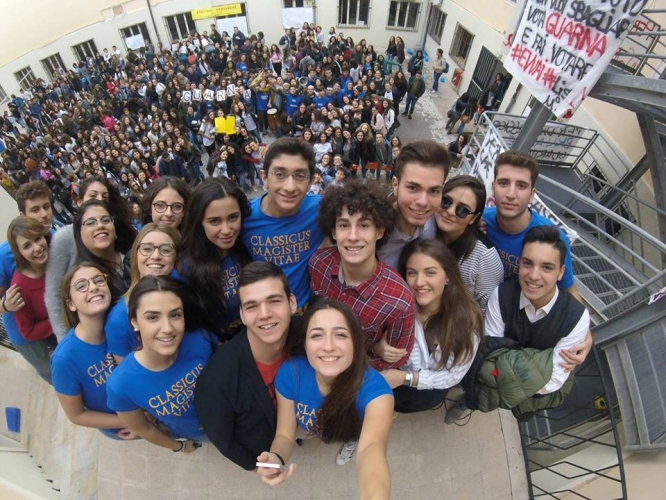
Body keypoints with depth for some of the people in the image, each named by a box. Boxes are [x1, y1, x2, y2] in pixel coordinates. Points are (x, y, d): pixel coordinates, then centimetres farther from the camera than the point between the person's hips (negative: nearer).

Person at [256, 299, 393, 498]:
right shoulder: (289, 373, -31)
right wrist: (275, 458, -42)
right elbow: (285, 435, -19)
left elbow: (371, 447, -57)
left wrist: (375, 495, -79)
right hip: (310, 433, 2)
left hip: (352, 435, -1)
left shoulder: (373, 388, -39)